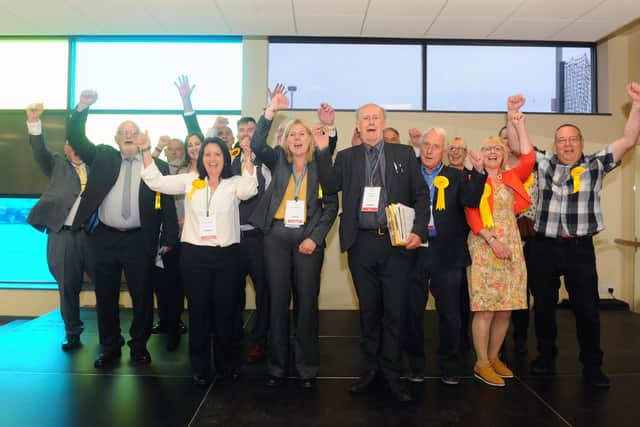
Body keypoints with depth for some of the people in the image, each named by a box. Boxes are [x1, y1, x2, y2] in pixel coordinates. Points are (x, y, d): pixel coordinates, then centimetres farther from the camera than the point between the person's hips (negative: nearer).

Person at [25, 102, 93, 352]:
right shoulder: (57, 164, 9)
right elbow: (40, 151, -7)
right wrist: (34, 121, -21)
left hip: (92, 233, 0)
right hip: (62, 234, 0)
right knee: (68, 286, 6)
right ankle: (72, 333, 20)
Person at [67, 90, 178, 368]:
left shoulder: (157, 166, 3)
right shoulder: (103, 157, 10)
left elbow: (167, 204, 1)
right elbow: (76, 139, 4)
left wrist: (169, 239, -3)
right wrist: (82, 108, -8)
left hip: (139, 240, -2)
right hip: (103, 238, 2)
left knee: (142, 296, 3)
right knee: (105, 296, 10)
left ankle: (139, 346, 21)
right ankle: (110, 348, 25)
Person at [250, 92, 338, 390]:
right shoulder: (278, 161, 10)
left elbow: (331, 206, 1)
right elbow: (256, 144, -7)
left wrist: (315, 238, -8)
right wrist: (270, 111, -14)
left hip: (308, 237, -1)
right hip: (276, 235, 1)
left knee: (307, 301, 4)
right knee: (278, 301, 6)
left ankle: (307, 368, 18)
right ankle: (276, 366, 19)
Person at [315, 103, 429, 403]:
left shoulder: (404, 154, 7)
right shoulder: (346, 157, 10)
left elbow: (421, 194, 4)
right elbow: (330, 186, -5)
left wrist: (419, 231, -7)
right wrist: (323, 150, -10)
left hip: (397, 242, -1)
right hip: (362, 243, 1)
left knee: (394, 310, 5)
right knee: (368, 309, 12)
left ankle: (392, 372, 20)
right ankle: (371, 366, 28)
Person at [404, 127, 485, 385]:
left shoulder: (456, 177, 9)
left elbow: (471, 201, -8)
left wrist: (478, 172, -17)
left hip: (447, 254, 0)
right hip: (414, 251, 0)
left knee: (449, 313, 7)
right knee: (412, 312, 9)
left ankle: (449, 367, 24)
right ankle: (414, 365, 25)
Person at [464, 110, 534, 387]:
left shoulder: (511, 178, 15)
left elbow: (528, 160, -1)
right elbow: (472, 215, -7)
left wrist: (520, 126, -1)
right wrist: (493, 241, -17)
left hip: (511, 247, 5)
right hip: (484, 247, -5)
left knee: (506, 309, 8)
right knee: (486, 309, -6)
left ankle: (494, 357, 23)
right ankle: (481, 364, 6)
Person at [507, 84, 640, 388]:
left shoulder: (596, 165, 5)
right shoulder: (544, 163, 6)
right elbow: (516, 146, 3)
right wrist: (513, 113, -7)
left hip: (580, 248, -1)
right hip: (544, 247, 1)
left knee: (587, 309, 4)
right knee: (544, 306, 12)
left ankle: (592, 366, 19)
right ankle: (546, 356, 30)